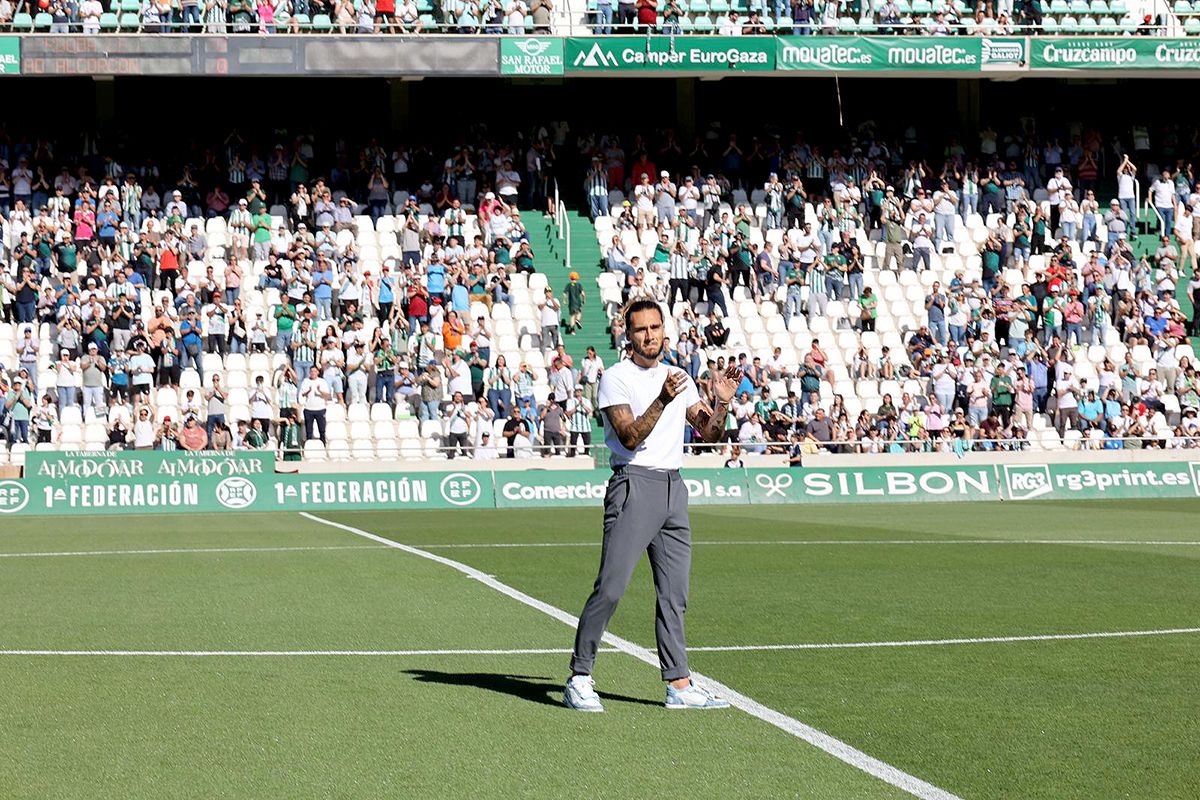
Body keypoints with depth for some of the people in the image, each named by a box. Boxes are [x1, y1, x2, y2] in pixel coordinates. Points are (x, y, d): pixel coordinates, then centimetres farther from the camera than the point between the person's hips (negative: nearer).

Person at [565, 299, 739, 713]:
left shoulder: (679, 378, 16)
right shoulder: (616, 377, -2)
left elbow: (708, 434, 15)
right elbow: (630, 437, -13)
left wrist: (721, 402, -3)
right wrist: (662, 401, -24)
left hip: (673, 488, 6)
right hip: (634, 485, -6)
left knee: (674, 594, 6)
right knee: (610, 588, -11)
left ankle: (679, 685, 9)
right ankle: (579, 678, -3)